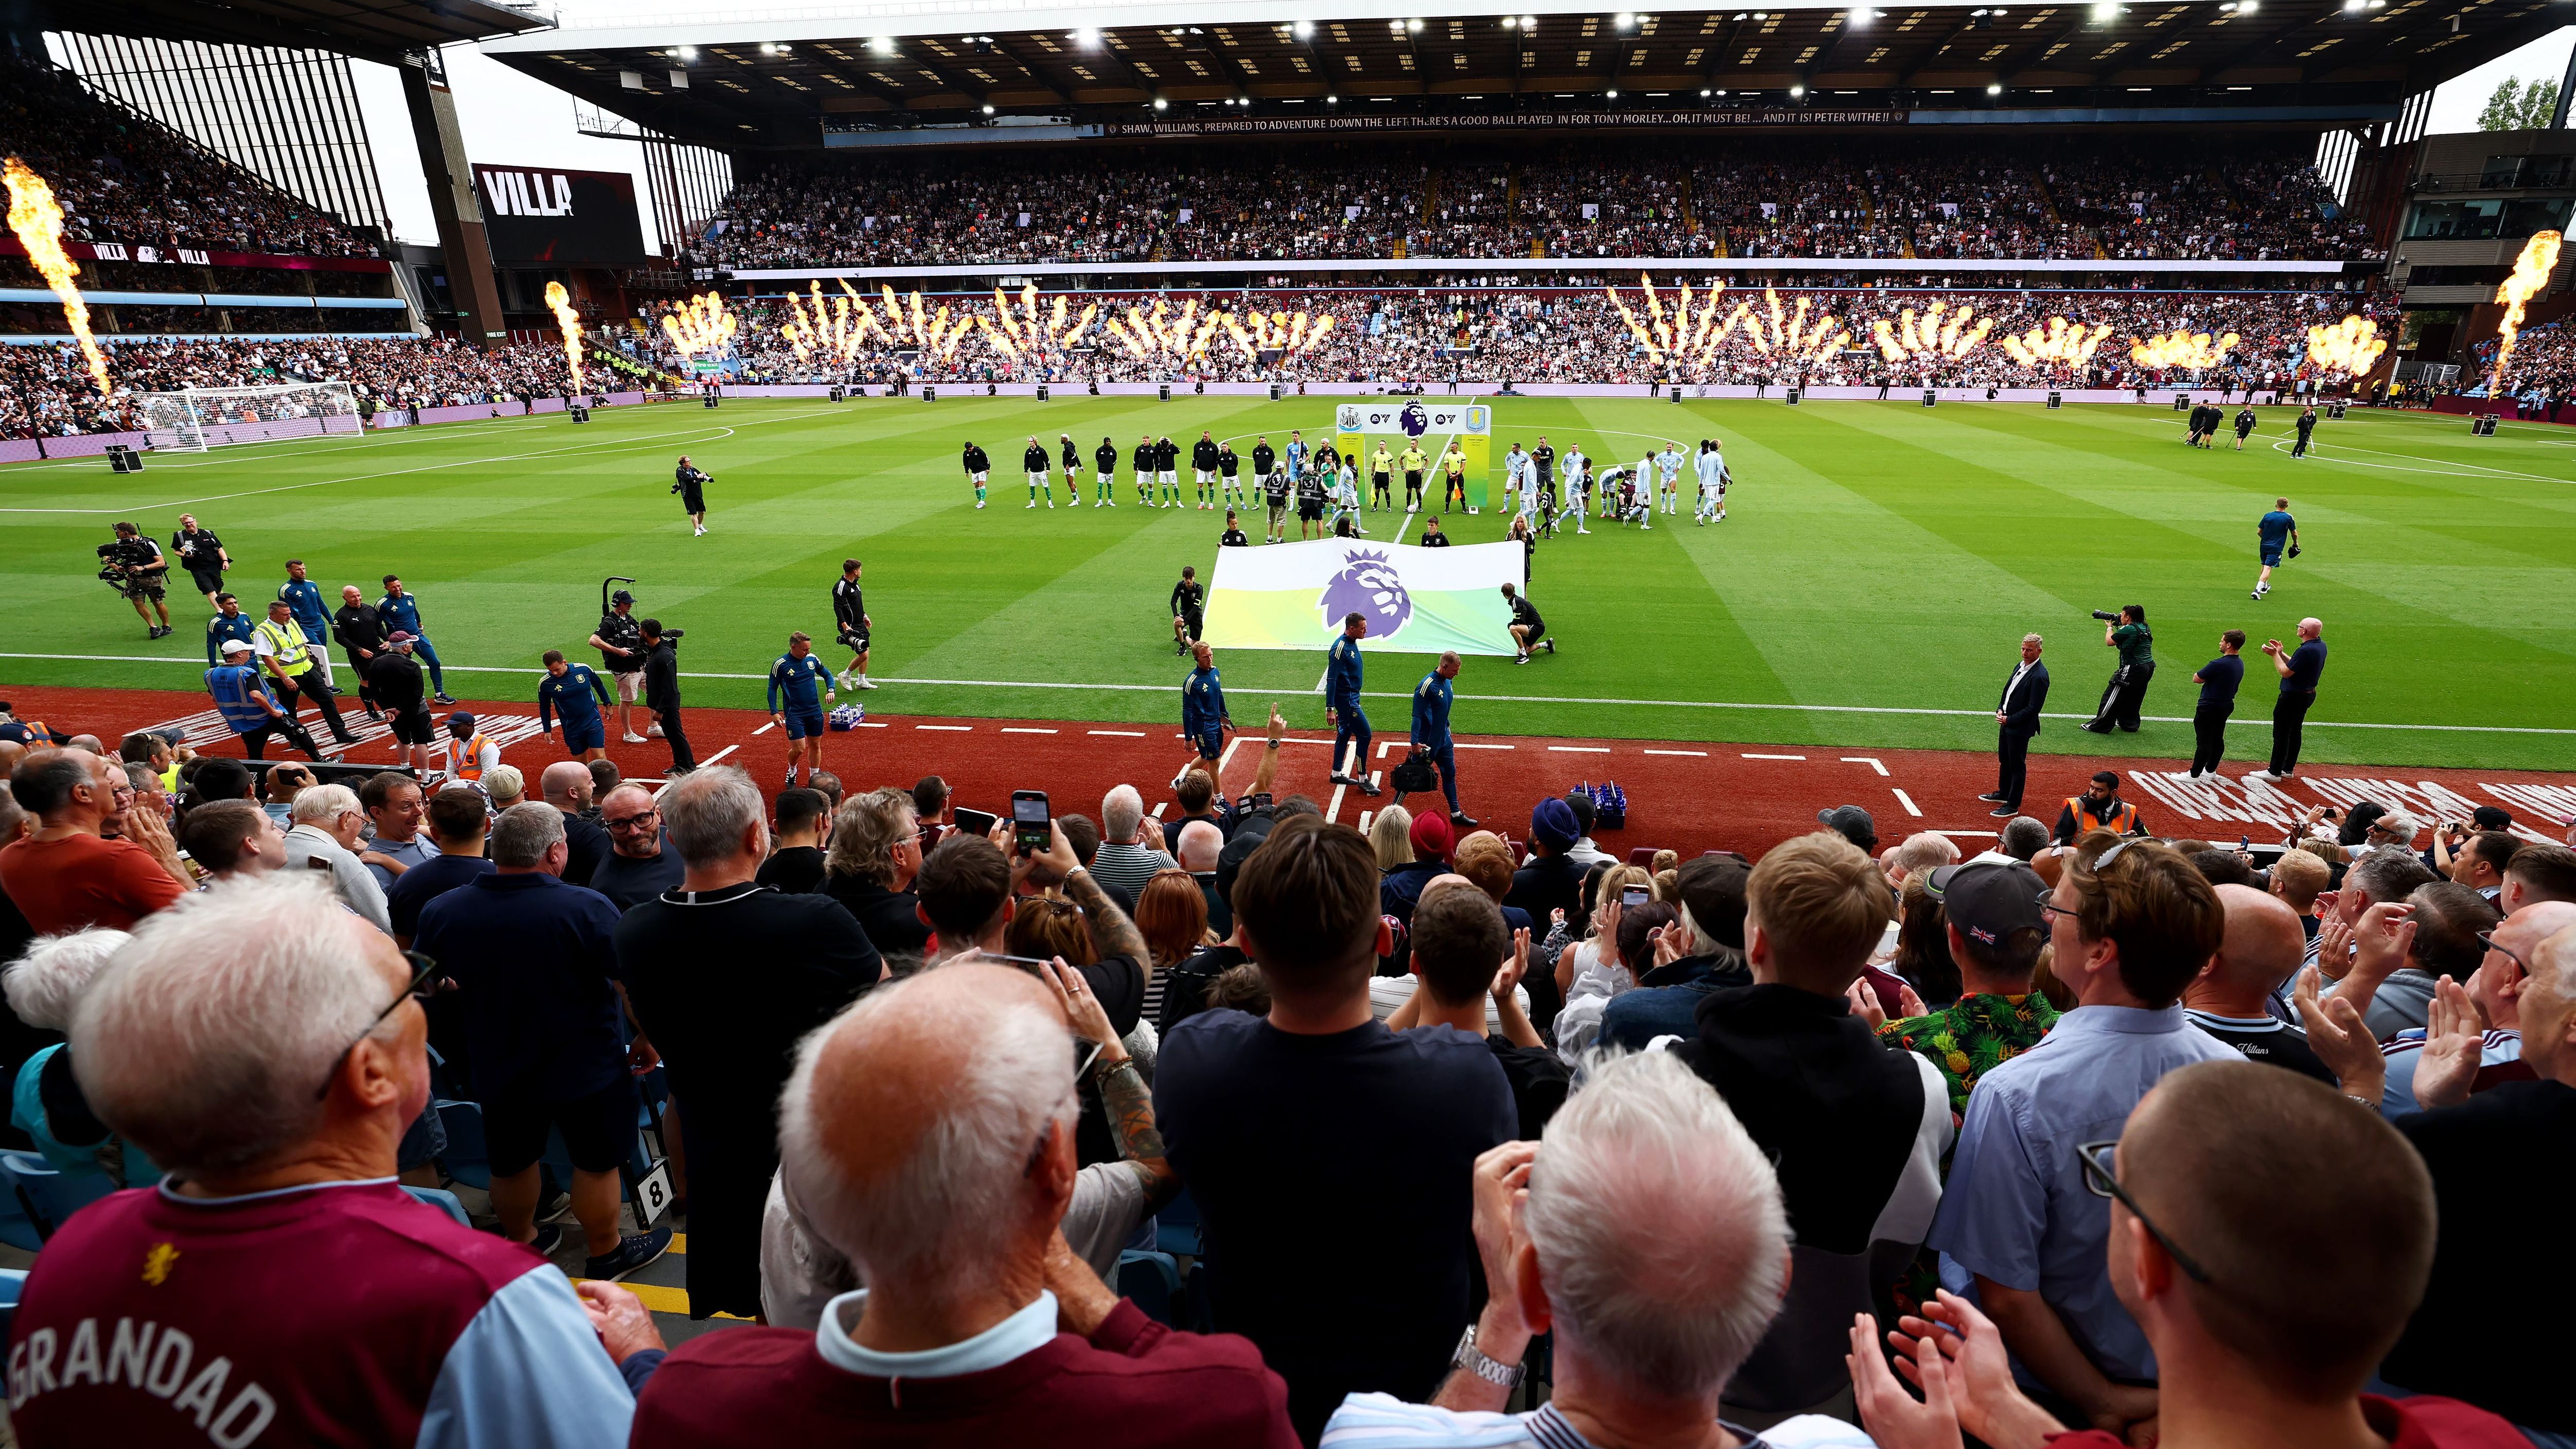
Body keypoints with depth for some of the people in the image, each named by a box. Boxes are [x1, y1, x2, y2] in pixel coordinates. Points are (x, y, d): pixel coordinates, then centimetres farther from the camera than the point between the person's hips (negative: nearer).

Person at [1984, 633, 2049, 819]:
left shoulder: (2039, 676, -21)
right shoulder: (2020, 667, 7)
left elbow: (2034, 708, -22)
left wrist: (2010, 720, -19)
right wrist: (2000, 709, 2)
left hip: (2021, 727, -9)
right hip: (2007, 722, 9)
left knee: (2017, 765, 1)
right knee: (2004, 760, 23)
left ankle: (2013, 805, 9)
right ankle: (2003, 793, 41)